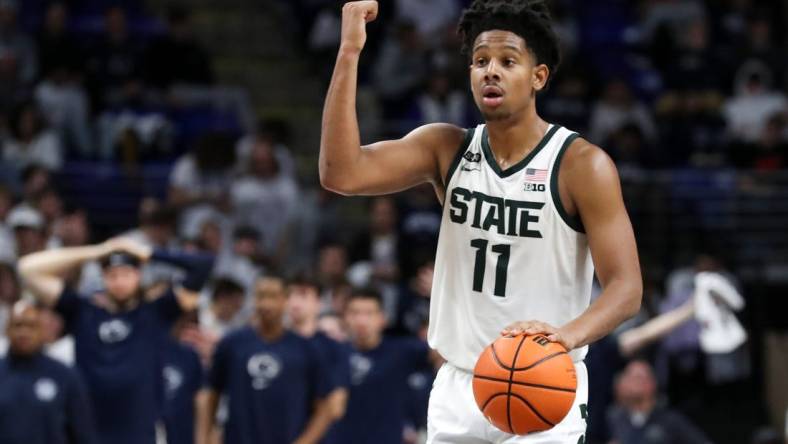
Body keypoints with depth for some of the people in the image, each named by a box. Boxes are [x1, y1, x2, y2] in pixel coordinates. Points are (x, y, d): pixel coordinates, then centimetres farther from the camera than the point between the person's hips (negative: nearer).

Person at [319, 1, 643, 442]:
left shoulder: (582, 165, -11)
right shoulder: (446, 149, 2)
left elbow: (626, 288, -16)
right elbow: (342, 173, -12)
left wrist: (568, 335, -37)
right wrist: (350, 53, -19)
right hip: (458, 389, 4)